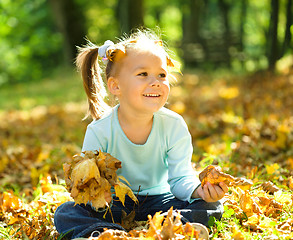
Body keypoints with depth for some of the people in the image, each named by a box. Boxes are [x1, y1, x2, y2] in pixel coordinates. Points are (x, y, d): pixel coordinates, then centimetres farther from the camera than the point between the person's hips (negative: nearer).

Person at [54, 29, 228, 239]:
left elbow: (179, 178, -13)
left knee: (210, 206, -19)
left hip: (158, 200, 1)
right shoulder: (99, 132, -18)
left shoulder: (174, 126, -13)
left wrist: (199, 190, -36)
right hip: (114, 205, -1)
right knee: (66, 214, -24)